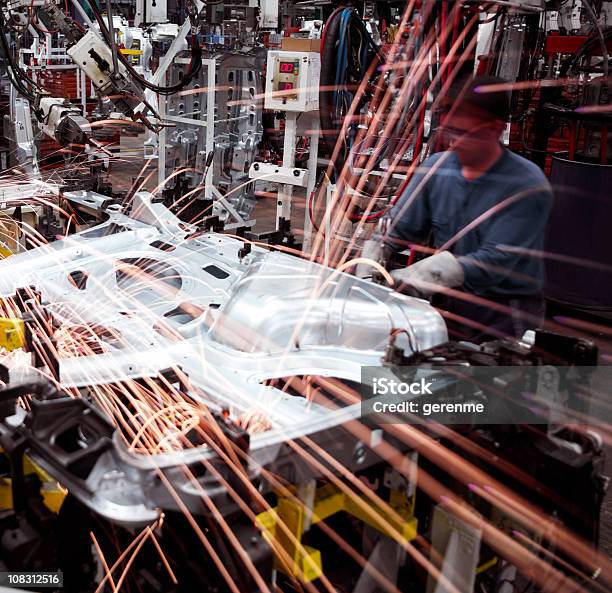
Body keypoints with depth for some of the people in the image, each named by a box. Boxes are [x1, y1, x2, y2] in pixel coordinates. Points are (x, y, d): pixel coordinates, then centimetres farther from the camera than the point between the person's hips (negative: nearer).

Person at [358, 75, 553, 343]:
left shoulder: (527, 185, -14)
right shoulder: (436, 167, 2)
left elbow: (496, 260, -24)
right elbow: (398, 228, 6)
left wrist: (410, 279, -32)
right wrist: (372, 256, -17)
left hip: (502, 309, -4)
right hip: (447, 299, 5)